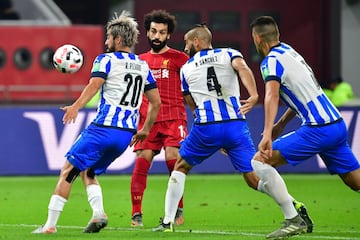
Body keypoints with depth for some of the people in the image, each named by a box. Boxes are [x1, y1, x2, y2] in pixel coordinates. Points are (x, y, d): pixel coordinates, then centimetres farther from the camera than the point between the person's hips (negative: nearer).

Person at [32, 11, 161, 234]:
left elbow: (94, 84, -22)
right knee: (88, 172, 20)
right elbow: (156, 102, 18)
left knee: (68, 171, 2)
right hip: (127, 134, 6)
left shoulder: (106, 60, -2)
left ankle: (50, 224, -3)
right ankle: (98, 212, -5)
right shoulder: (143, 66, 16)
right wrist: (145, 130, 26)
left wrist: (76, 107, -34)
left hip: (103, 129, -6)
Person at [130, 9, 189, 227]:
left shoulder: (179, 58, 5)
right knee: (141, 162, -9)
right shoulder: (141, 61, 16)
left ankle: (178, 210, 2)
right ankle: (136, 213, -3)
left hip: (174, 118, -3)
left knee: (173, 160, -15)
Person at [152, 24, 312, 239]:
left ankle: (168, 221, 15)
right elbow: (242, 68, -10)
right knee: (255, 178, 1)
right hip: (236, 124, 0)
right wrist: (254, 95, -25)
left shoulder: (186, 68, 19)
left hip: (205, 127, 0)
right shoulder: (229, 54, 14)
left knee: (180, 168, 20)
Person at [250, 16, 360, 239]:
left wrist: (267, 134, -38)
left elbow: (272, 96, -27)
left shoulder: (271, 61, -8)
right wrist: (281, 124, 34)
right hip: (338, 125, 9)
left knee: (259, 161, -7)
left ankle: (295, 218, -12)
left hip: (318, 131, -9)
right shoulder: (289, 51, 17)